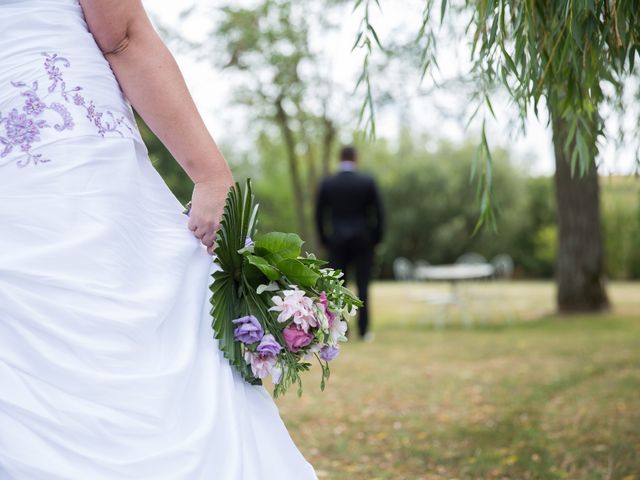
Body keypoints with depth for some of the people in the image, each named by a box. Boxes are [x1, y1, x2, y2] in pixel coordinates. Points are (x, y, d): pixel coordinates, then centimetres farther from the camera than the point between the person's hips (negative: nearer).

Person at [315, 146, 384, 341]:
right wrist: (376, 237, 8)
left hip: (336, 241, 1)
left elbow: (319, 214, 3)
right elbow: (378, 212, -2)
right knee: (363, 287, 4)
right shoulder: (368, 182, -3)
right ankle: (363, 330, 3)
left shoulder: (327, 183, 0)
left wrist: (324, 239, 11)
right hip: (363, 241, -1)